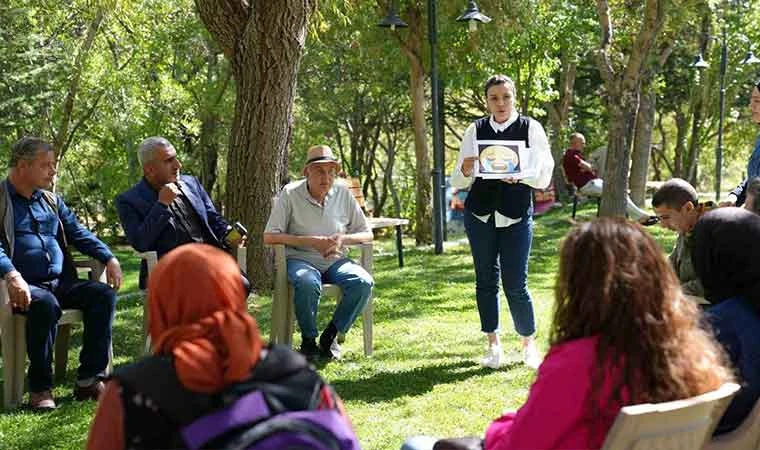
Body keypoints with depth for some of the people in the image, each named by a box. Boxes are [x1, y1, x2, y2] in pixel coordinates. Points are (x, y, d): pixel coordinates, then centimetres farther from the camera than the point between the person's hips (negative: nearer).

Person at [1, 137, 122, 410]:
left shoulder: (51, 201, 23)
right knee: (46, 303, -37)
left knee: (104, 293, -17)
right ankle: (40, 387, -24)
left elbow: (78, 233, 20)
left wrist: (109, 258, 3)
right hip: (25, 286, -6)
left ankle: (88, 379, -17)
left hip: (61, 283, 6)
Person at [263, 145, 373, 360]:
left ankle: (330, 336, -8)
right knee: (308, 282, -38)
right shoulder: (290, 193, -5)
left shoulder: (342, 193, 5)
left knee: (363, 282, -25)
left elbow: (367, 234, 9)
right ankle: (308, 339, -14)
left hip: (335, 261, 4)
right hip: (299, 259, -4)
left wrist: (342, 239, -14)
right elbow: (269, 237, -11)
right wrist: (311, 241, -20)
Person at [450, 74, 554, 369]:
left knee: (516, 284, -4)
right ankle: (493, 345, 18)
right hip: (480, 213, 3)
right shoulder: (476, 129, 5)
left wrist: (521, 175, -24)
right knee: (486, 280, 7)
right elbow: (458, 182, 5)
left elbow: (543, 178, -5)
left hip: (516, 215, -2)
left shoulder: (530, 128, -1)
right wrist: (466, 170, -17)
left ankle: (529, 344, 13)